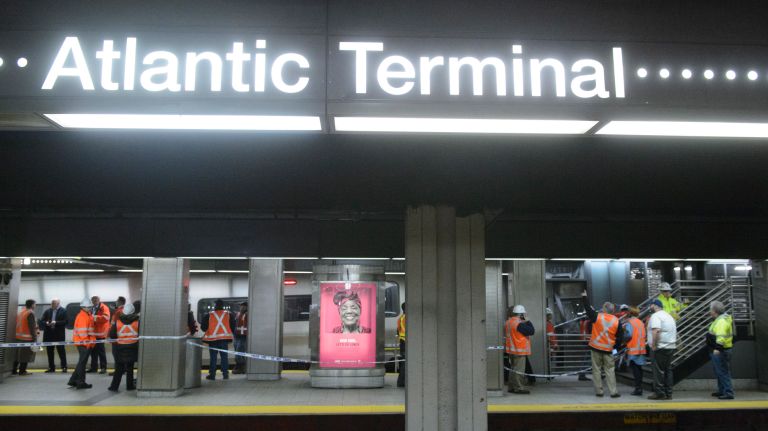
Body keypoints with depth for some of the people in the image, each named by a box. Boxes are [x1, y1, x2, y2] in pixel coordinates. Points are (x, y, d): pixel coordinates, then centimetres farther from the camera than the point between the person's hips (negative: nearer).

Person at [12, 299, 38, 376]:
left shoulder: (20, 312, 11)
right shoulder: (30, 313, -14)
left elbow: (18, 324, 15)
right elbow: (32, 327, -18)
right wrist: (34, 337, -16)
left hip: (18, 337, 8)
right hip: (27, 338, -8)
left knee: (18, 354, 16)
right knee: (25, 355, -1)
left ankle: (14, 370, 20)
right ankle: (22, 371, 1)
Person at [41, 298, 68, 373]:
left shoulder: (63, 311, -2)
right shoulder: (47, 311, 11)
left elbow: (65, 322, -9)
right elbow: (42, 321, 9)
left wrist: (56, 323, -19)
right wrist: (46, 323, -12)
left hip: (59, 335, -4)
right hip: (49, 334, 4)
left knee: (61, 351, -1)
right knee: (50, 352, 8)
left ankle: (64, 367, 2)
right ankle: (51, 367, 15)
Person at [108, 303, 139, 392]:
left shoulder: (117, 322, -6)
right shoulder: (137, 322, -8)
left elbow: (111, 334, -2)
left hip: (120, 348, 0)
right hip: (132, 348, 0)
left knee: (119, 368, 9)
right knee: (130, 368, 10)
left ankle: (114, 386, 7)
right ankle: (130, 385, 14)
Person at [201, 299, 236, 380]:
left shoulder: (209, 315, -4)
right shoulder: (228, 315, 1)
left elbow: (203, 327, 1)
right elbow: (233, 326, 3)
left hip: (212, 338, -1)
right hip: (224, 338, 1)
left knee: (213, 357, 6)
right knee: (224, 356, 8)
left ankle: (212, 374, 7)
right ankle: (225, 374, 7)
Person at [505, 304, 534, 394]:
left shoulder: (508, 322, 10)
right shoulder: (519, 324, -18)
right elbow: (531, 331, -17)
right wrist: (528, 322, -7)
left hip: (511, 349, 9)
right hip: (519, 350, -9)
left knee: (514, 368, 17)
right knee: (519, 369, -5)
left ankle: (511, 387, 21)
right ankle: (519, 388, -3)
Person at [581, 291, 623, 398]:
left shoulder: (597, 317, -8)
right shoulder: (616, 321, -2)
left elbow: (588, 309, 5)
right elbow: (620, 337, 3)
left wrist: (584, 297, 19)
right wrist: (615, 347, 15)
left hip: (596, 348, -1)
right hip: (608, 349, 1)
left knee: (597, 370, 7)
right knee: (610, 370, 6)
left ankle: (599, 391, 8)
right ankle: (613, 392, 2)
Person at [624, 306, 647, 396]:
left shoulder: (629, 322, -9)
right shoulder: (641, 323, 12)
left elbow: (628, 335, -18)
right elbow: (645, 335, 11)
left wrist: (624, 337, 0)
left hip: (633, 349, -7)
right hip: (641, 349, 7)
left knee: (635, 368, -5)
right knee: (639, 368, 13)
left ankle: (638, 389, -7)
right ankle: (640, 387, 18)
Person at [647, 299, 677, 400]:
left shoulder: (655, 316, -11)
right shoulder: (669, 316, 19)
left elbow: (656, 331, -25)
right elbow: (675, 332, 22)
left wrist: (653, 345, -21)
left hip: (660, 348, -9)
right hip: (671, 347, 9)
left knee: (658, 371, -4)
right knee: (668, 370, 11)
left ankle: (659, 393, -2)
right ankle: (668, 393, 14)